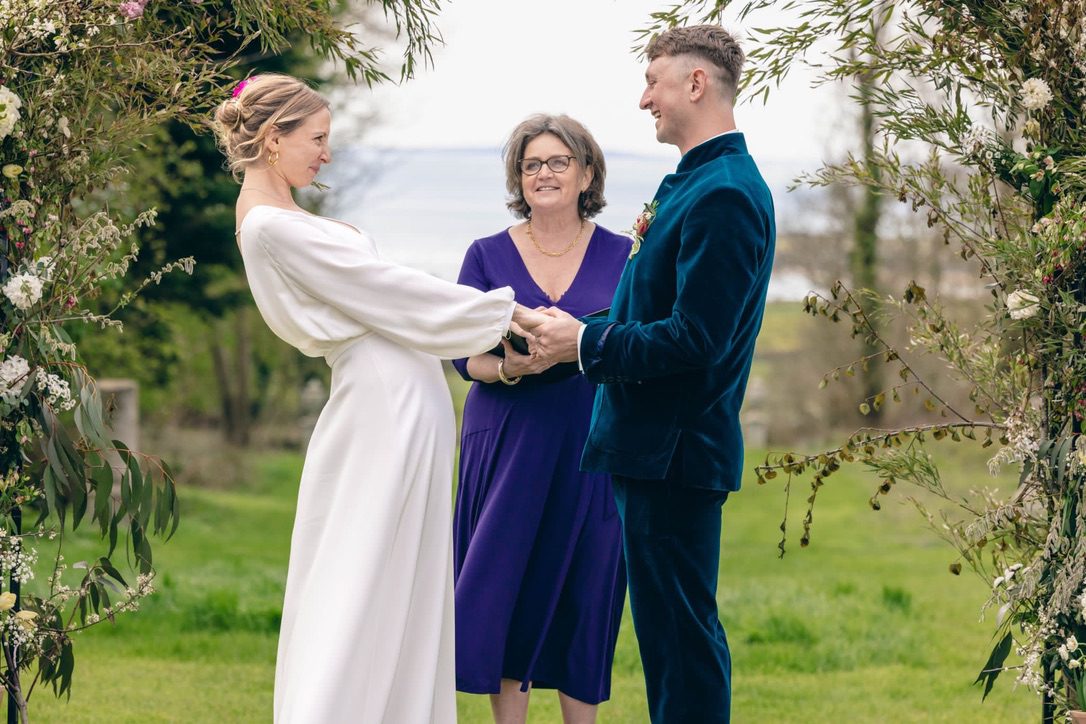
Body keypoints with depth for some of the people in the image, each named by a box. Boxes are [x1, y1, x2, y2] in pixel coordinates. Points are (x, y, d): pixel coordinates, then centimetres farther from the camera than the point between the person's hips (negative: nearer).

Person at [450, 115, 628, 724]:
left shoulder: (621, 256, 5)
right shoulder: (488, 256, 5)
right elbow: (466, 356, 1)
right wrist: (509, 369, -20)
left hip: (591, 451, 0)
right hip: (508, 446, 0)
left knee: (584, 598, 1)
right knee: (503, 589, -3)